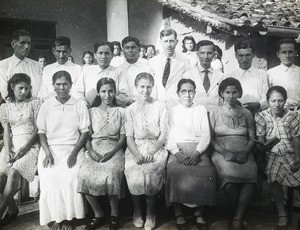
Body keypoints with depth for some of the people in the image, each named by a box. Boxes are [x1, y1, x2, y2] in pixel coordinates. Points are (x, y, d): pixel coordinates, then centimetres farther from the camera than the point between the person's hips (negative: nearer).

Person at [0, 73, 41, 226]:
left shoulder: (35, 104, 3)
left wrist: (24, 148, -14)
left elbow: (38, 129, -3)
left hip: (30, 144, -3)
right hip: (12, 144, 3)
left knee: (13, 173, -26)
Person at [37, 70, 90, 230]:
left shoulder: (79, 105, 3)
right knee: (50, 180, -24)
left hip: (72, 149, -1)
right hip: (51, 149, 1)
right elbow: (41, 132, 7)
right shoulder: (46, 106, 7)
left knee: (70, 179, -26)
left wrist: (74, 153, -10)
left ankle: (67, 217, -9)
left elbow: (85, 132, 1)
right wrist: (47, 152, -8)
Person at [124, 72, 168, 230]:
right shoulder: (130, 109, 8)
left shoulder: (160, 107, 5)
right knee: (134, 173, -27)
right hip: (136, 147, 1)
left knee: (151, 171, -30)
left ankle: (150, 212, -7)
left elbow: (163, 134, 1)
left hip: (156, 147, -1)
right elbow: (129, 136, 3)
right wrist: (136, 154, -16)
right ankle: (137, 210, -2)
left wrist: (152, 152, -15)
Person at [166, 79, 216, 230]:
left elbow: (206, 135, 6)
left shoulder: (201, 110, 16)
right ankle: (178, 213, -21)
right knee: (175, 171, -33)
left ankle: (199, 212, -15)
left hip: (198, 150, 1)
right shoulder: (173, 111, 14)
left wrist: (196, 153, -12)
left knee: (206, 172, -30)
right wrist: (178, 153, -15)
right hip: (178, 150, -1)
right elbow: (169, 136, 4)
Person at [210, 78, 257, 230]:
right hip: (222, 153, -1)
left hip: (243, 153, 1)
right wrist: (224, 151, -10)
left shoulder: (246, 113, 19)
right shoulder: (215, 113, 14)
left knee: (250, 174, -33)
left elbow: (252, 137, 14)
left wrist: (245, 151, -8)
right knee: (228, 174, -34)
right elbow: (210, 138, 7)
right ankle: (240, 216, -15)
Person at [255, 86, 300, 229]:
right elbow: (260, 141, -2)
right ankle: (282, 215, -18)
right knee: (274, 176, -26)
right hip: (271, 154, -2)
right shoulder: (261, 117, 2)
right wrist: (264, 146, -24)